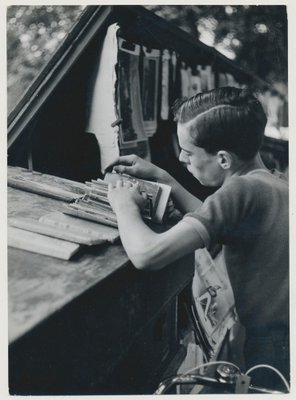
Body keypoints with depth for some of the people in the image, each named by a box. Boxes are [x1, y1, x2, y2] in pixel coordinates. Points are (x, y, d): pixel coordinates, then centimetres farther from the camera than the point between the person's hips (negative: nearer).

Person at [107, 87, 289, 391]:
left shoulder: (243, 189, -25)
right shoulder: (270, 183, 4)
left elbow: (146, 255, -33)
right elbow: (212, 221, 16)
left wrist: (125, 206, -13)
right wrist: (160, 177, 9)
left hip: (273, 349, -8)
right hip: (279, 335, 8)